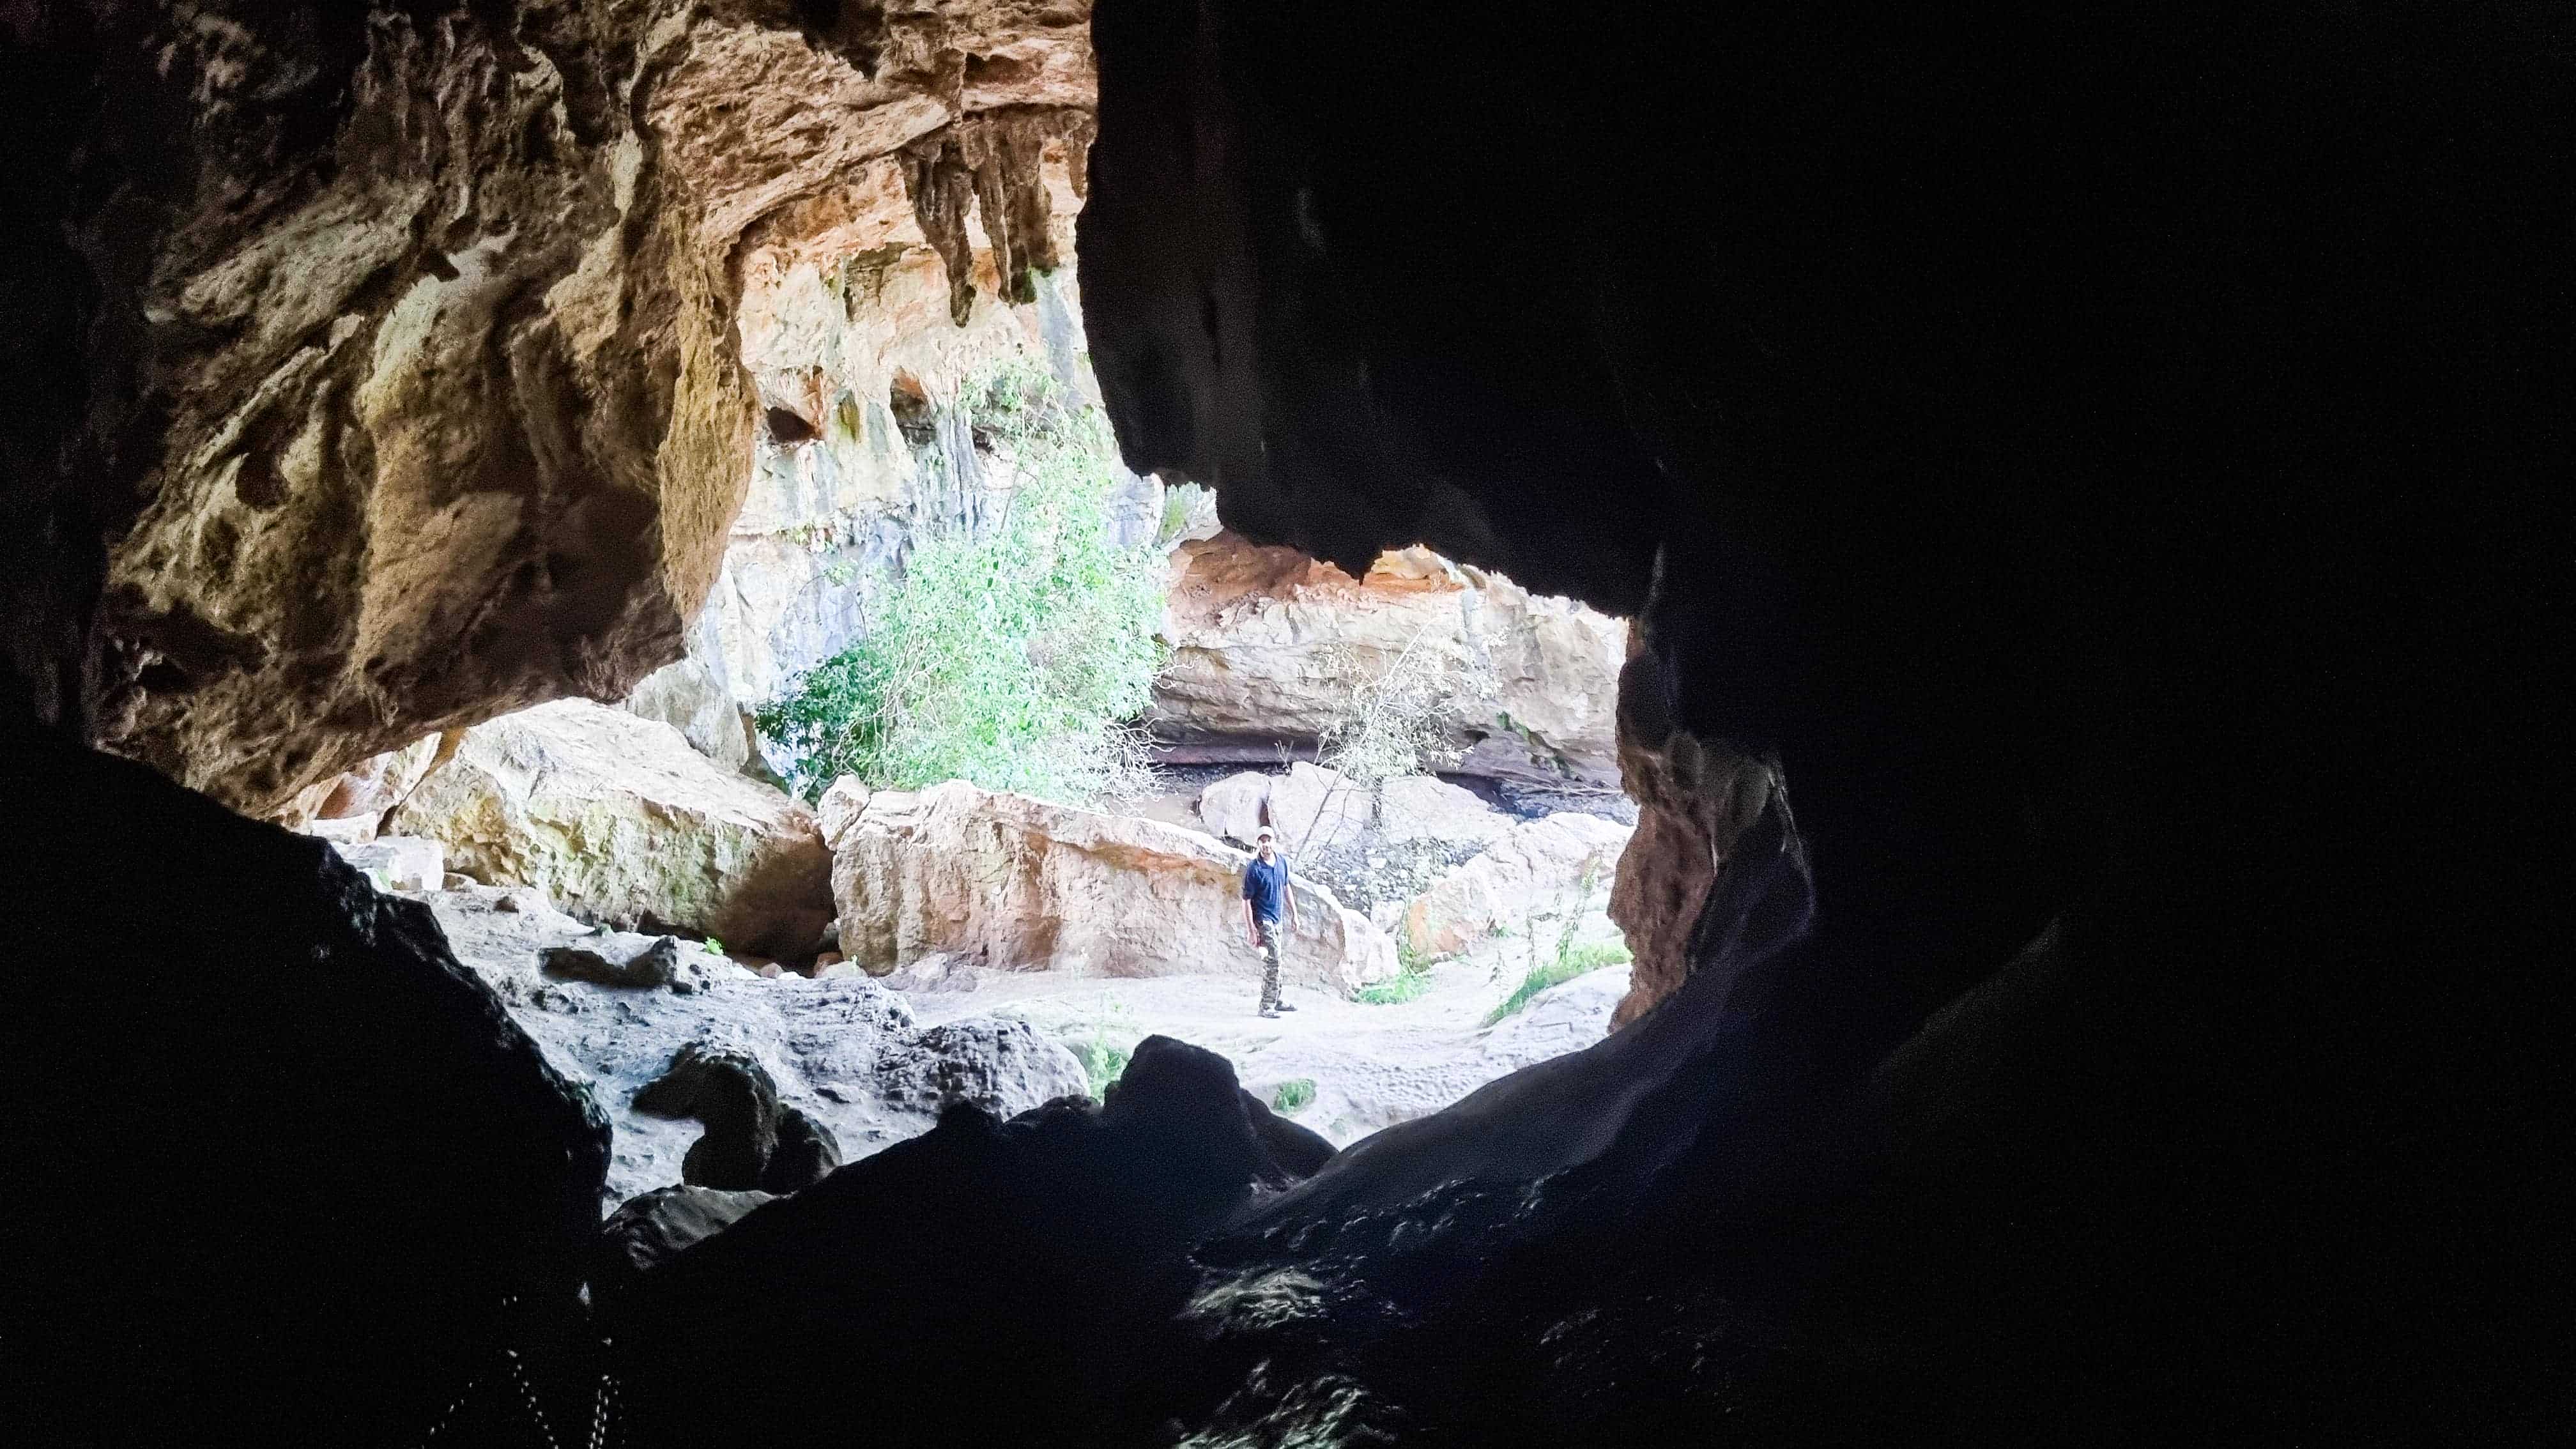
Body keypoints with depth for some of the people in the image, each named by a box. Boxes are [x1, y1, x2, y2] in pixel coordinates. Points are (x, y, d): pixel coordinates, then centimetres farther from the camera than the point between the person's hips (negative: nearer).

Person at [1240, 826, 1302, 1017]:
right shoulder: (1254, 869, -18)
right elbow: (1246, 900, -16)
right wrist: (1251, 930, -19)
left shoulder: (1282, 862, 3)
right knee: (1273, 961, -11)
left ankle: (1275, 1001, 29)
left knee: (1274, 960, 17)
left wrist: (1294, 913, 17)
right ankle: (1267, 1006, -5)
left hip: (1276, 918, 7)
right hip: (1262, 920, -7)